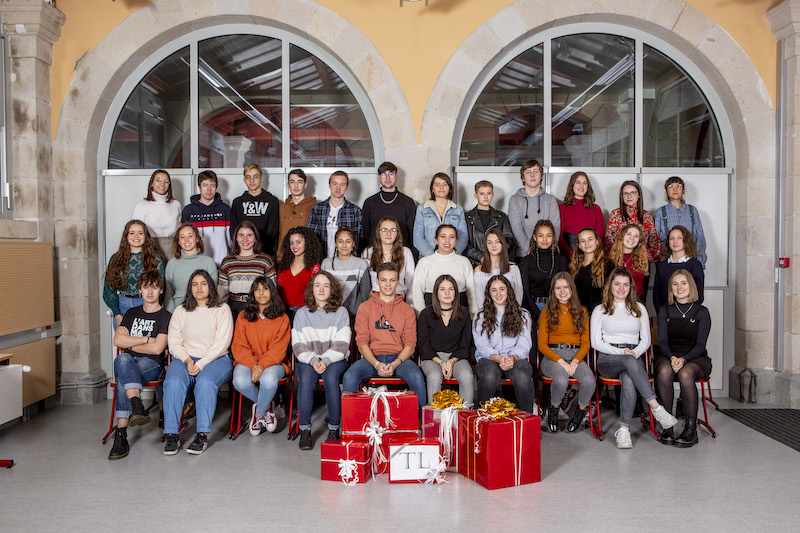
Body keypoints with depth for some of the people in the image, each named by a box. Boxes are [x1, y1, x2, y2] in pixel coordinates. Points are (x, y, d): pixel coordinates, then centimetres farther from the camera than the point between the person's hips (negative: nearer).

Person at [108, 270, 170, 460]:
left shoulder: (165, 317, 4)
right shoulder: (131, 313, 20)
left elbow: (157, 348, -9)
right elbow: (118, 341, 5)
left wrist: (130, 342, 2)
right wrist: (146, 339, -3)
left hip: (152, 364, -3)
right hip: (127, 361, 4)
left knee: (123, 378, -33)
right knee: (122, 359, -33)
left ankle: (121, 434, -36)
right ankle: (138, 407, -46)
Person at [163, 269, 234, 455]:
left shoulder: (222, 309, 7)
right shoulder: (181, 311, 17)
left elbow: (222, 343, -4)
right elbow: (174, 342, 9)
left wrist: (201, 364, -15)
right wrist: (187, 359, -11)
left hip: (216, 359, -2)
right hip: (185, 358, 3)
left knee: (205, 382, -35)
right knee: (173, 382, -30)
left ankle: (202, 435, -32)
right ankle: (171, 435, -27)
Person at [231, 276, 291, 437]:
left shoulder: (282, 318, 3)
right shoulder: (243, 316, 8)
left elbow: (278, 349, -6)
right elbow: (239, 346, 0)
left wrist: (261, 366, -22)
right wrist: (253, 365, -17)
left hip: (273, 362, -2)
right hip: (247, 361, 2)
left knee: (268, 380, -36)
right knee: (240, 382, -32)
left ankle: (259, 413, -4)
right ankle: (267, 407, 0)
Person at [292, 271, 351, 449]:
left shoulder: (341, 313, 5)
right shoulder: (302, 314, 9)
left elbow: (341, 345, -3)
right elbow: (298, 345, 2)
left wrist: (326, 360, -19)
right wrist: (312, 360, -16)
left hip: (335, 360, -1)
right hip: (308, 360, 1)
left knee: (331, 377, -33)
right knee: (306, 378, -32)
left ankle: (334, 428, -20)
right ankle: (304, 429, -22)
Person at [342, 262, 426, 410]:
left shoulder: (407, 310, 12)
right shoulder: (365, 307, 10)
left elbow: (410, 344, 4)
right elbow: (362, 342, 2)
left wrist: (395, 364, -15)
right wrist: (377, 364, -15)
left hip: (399, 357, 0)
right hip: (371, 357, 0)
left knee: (417, 378, -32)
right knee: (349, 377, -30)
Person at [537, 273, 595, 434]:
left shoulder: (581, 311, 14)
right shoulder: (547, 311, 8)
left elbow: (585, 343, 10)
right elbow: (542, 344, 2)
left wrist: (575, 361, -10)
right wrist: (560, 361, -14)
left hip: (576, 355, 2)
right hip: (552, 356, -2)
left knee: (589, 381, -31)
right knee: (561, 380, -36)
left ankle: (581, 411, 1)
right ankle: (554, 409, -3)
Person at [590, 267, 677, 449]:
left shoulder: (639, 309, 19)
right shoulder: (600, 310, 12)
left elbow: (646, 340, 15)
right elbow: (596, 342, 4)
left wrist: (635, 352, -7)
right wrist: (621, 352, -10)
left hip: (633, 357, 1)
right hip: (607, 359, -1)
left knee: (629, 381, -36)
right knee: (630, 362, -38)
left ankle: (624, 430, -35)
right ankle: (657, 408, -41)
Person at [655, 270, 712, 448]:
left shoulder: (702, 312, 4)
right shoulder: (665, 311, 11)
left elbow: (700, 345, -4)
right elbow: (662, 341, 2)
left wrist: (683, 359, -22)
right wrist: (672, 357, -19)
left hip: (695, 358, -1)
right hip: (668, 356, 2)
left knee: (685, 374, -36)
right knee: (664, 372, -34)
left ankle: (691, 428, -25)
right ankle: (667, 425, -27)